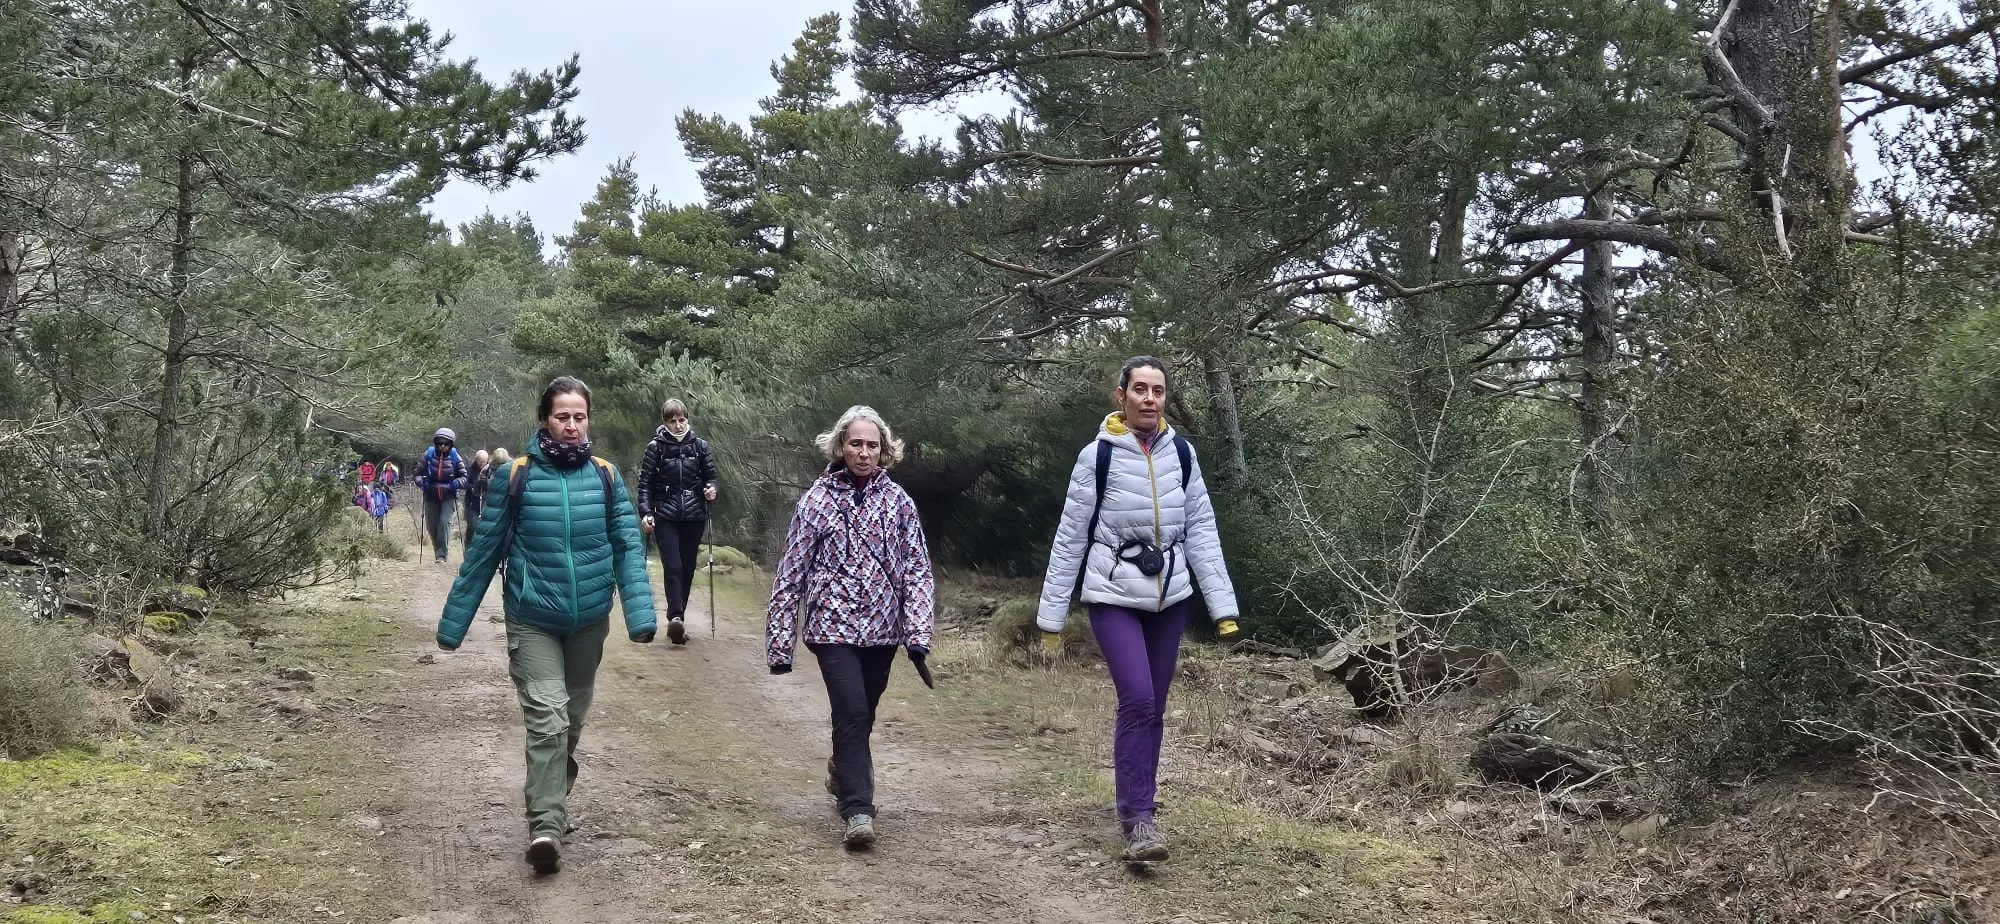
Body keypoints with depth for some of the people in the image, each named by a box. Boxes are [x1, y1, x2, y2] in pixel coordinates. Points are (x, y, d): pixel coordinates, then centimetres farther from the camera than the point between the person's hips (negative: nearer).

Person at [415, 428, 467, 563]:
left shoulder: (455, 457, -5)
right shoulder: (428, 455, -4)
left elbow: (463, 476, 2)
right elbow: (418, 473, 5)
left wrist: (456, 484, -18)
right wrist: (421, 482, -16)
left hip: (449, 496, -2)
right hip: (431, 496, 3)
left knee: (445, 522, -18)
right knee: (431, 525, 6)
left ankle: (442, 555, -16)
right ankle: (438, 551, 25)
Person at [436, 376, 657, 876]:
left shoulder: (606, 477, -3)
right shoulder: (518, 476, -8)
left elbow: (628, 547, -4)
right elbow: (484, 552, -4)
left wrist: (640, 613, -18)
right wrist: (453, 623, -2)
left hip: (589, 621, 3)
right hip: (533, 620, -3)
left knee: (572, 717, 18)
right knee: (547, 717, -15)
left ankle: (551, 792, 42)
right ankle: (547, 827, -14)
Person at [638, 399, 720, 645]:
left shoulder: (699, 445, 3)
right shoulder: (656, 447, -2)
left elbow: (711, 475, 10)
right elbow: (645, 483, -2)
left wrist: (711, 488, -13)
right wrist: (645, 512, -14)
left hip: (693, 516, 3)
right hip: (665, 517, -3)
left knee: (687, 570, 7)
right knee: (673, 567, -16)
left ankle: (677, 620, 17)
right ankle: (675, 617, -24)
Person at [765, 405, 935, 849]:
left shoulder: (898, 501, 1)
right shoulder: (818, 500, -3)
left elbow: (918, 569, 0)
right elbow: (791, 573, -2)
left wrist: (918, 631, -11)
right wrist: (779, 641, -3)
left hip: (882, 627, 3)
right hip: (833, 624, -3)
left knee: (862, 714, 16)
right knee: (852, 711, -16)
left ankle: (843, 770, 44)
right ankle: (858, 809, -11)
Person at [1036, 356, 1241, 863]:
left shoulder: (1182, 454, 1)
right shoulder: (1097, 456, -10)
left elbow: (1202, 531, 2)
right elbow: (1070, 538, -5)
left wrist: (1223, 605, -5)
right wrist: (1052, 616, -4)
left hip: (1169, 597, 4)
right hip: (1114, 598, -4)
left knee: (1153, 707, 10)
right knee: (1137, 700, -17)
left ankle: (1135, 809, 24)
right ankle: (1139, 818, -10)